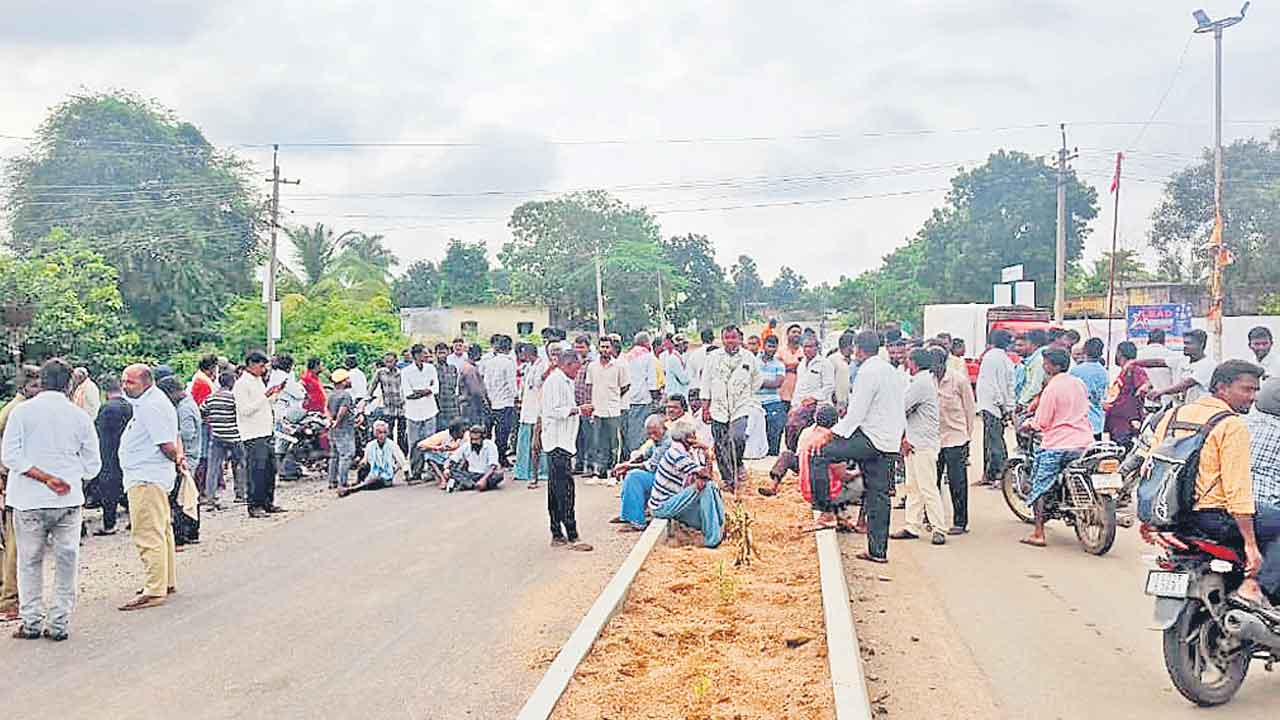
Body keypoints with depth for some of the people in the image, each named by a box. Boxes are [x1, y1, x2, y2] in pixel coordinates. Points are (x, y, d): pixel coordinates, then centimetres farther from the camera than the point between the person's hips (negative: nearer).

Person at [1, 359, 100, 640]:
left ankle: (31, 622, 14)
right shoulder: (80, 416, 1)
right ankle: (59, 623, 10)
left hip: (29, 501, -1)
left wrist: (45, 477, -11)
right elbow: (92, 465, 4)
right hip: (69, 501, 1)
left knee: (30, 562, 11)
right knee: (66, 561, 9)